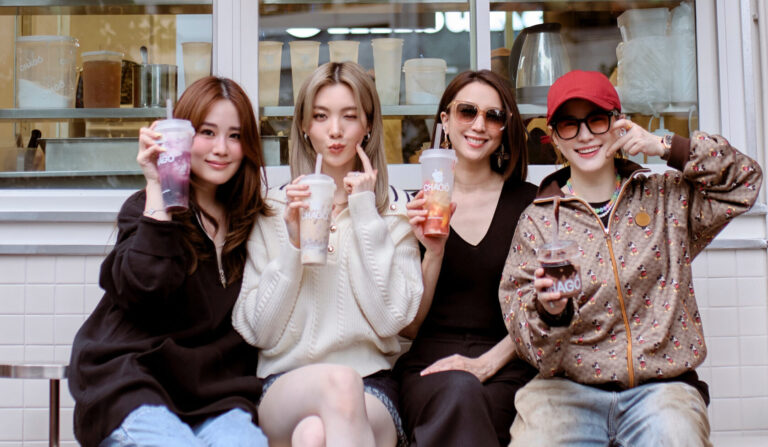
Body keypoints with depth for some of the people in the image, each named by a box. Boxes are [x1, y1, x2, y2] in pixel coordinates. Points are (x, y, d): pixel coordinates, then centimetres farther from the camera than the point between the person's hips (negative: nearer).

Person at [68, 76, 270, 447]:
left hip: (216, 394, 2)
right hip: (130, 384, -2)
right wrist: (157, 190, -14)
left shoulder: (251, 220, 13)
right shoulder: (145, 207, 3)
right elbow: (144, 289, -15)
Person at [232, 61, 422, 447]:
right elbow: (260, 332, 3)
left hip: (370, 386, -1)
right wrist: (292, 243, -8)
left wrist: (366, 215, -5)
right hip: (286, 386, 1)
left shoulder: (394, 209, 9)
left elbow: (390, 319, -6)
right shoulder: (275, 209, 10)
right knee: (339, 381, -34)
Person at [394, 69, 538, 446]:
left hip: (503, 366, 0)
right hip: (428, 364, 0)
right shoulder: (417, 204, 7)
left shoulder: (527, 201, 8)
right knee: (458, 392, -35)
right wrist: (433, 252, -9)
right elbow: (409, 326, 5)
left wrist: (486, 364, -9)